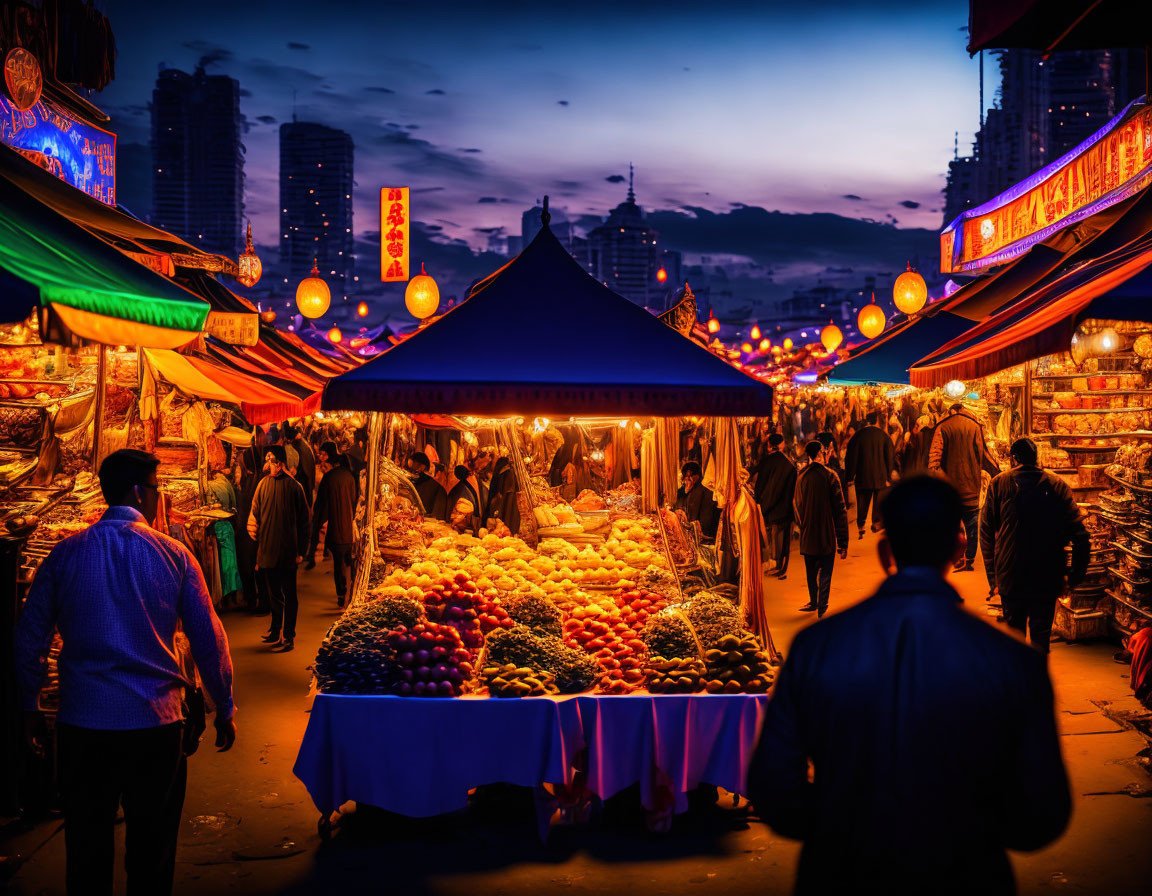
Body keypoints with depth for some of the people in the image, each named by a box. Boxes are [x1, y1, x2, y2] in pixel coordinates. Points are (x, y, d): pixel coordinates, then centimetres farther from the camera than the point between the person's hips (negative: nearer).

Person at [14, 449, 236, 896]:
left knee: (87, 847, 15)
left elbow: (28, 639, 5)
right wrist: (224, 709, 9)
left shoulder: (64, 554, -1)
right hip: (157, 724, -1)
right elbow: (209, 640, -2)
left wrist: (30, 707, 18)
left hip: (82, 724, 2)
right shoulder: (174, 554, -6)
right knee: (152, 850, 12)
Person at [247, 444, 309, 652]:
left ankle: (288, 637, 7)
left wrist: (301, 551, -6)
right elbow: (255, 516, 10)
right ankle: (276, 631, 30)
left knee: (289, 596, 2)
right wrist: (258, 548, 7)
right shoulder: (264, 484, 4)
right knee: (274, 593, 16)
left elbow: (303, 520, -4)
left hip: (288, 552, -4)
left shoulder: (294, 486, -7)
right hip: (268, 550, 4)